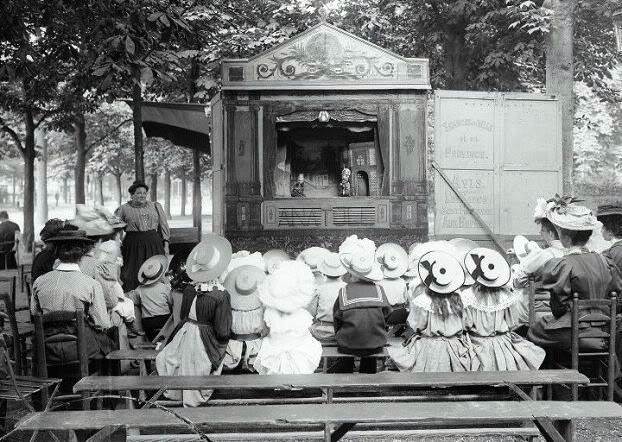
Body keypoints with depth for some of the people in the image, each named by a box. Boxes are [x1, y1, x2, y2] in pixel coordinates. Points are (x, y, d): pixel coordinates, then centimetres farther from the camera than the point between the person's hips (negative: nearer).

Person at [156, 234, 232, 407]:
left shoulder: (189, 290, -11)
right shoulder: (221, 296, -24)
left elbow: (183, 315, 5)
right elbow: (223, 332, -21)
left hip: (186, 335, 3)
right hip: (204, 343, -3)